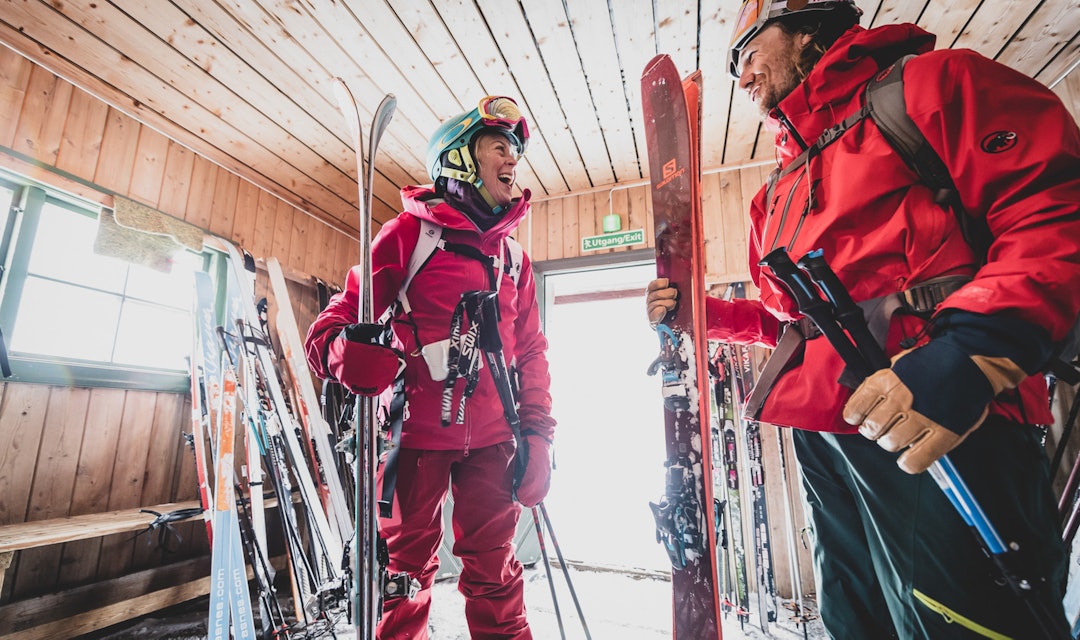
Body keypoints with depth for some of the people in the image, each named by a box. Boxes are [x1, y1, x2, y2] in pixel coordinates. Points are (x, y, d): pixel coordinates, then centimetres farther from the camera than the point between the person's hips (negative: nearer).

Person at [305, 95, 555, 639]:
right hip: (418, 431, -3)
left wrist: (538, 431, 5)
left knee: (494, 572, 12)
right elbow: (338, 317, -4)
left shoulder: (513, 257, 13)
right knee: (407, 565, 10)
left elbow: (530, 350, 12)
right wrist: (348, 352, -27)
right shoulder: (410, 231, -2)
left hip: (491, 438, 4)